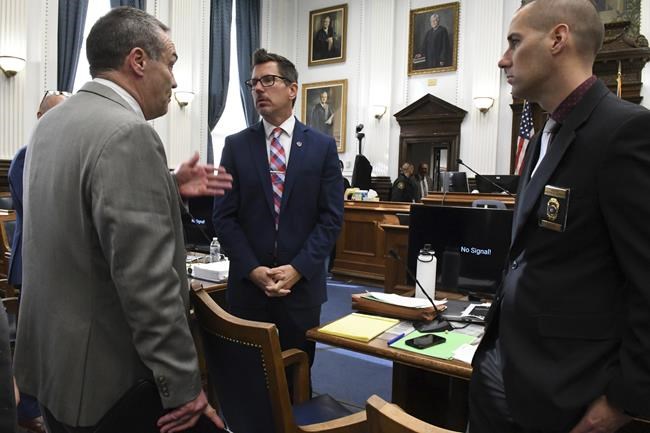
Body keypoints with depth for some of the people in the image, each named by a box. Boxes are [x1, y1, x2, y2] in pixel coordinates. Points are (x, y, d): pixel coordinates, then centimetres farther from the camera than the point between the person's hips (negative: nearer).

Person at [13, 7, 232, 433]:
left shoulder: (52, 122, 5)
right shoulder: (128, 133, -25)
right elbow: (146, 279, -28)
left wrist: (169, 187, 7)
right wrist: (183, 384, -20)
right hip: (106, 372, -9)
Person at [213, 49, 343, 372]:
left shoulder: (322, 146, 2)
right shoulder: (236, 145, 3)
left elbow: (331, 217, -3)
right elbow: (224, 216, -1)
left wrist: (298, 269, -12)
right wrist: (252, 269, -11)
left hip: (302, 284, 0)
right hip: (248, 284, 1)